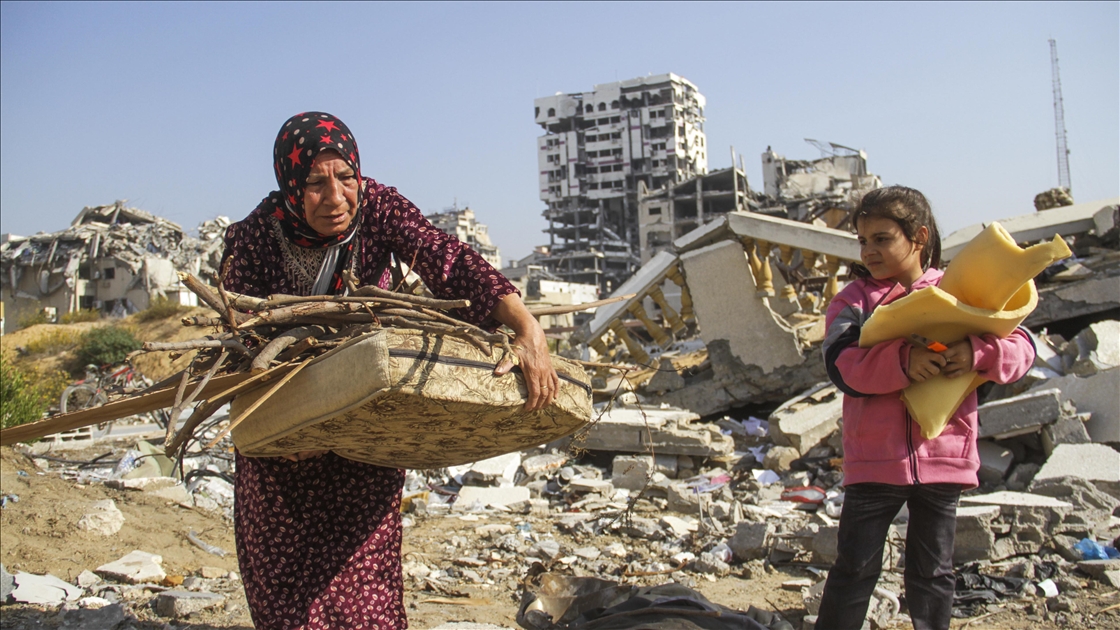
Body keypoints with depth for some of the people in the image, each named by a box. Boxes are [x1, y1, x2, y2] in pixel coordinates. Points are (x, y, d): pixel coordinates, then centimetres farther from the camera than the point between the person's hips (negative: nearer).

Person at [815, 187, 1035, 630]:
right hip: (873, 459, -1)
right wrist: (902, 360, -32)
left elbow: (1022, 349, -4)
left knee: (933, 574, 16)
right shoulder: (854, 299, 0)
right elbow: (843, 365, -16)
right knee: (855, 569, 8)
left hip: (943, 458, 1)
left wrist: (978, 351, -25)